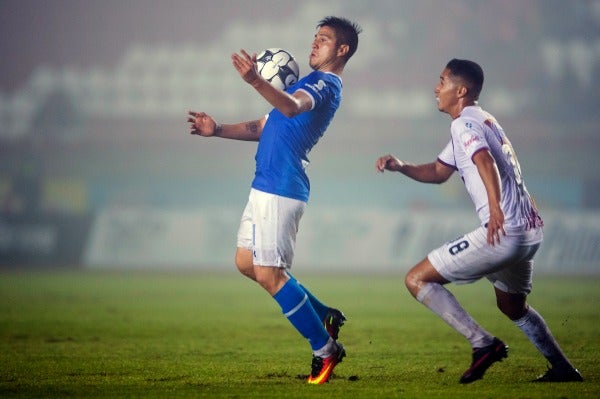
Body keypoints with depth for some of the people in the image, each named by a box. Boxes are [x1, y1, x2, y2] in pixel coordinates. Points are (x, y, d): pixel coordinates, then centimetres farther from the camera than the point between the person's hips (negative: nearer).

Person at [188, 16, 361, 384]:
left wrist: (256, 81, -49)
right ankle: (324, 316, 22)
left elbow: (291, 107, -33)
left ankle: (325, 350, -1)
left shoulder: (326, 85, -10)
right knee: (246, 262, 16)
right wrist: (218, 130, 15)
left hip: (280, 188, -10)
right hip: (267, 185, 10)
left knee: (269, 274, -9)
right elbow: (266, 127, 27)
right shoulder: (311, 83, 22)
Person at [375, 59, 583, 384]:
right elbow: (438, 172, 29)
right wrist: (401, 167, 14)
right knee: (512, 305, 31)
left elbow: (485, 161, -29)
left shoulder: (464, 124, -8)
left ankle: (484, 344, -11)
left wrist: (495, 207, -44)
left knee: (417, 280, -5)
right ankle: (563, 369, 33)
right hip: (531, 231, 10)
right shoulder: (485, 121, 22)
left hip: (503, 232, -10)